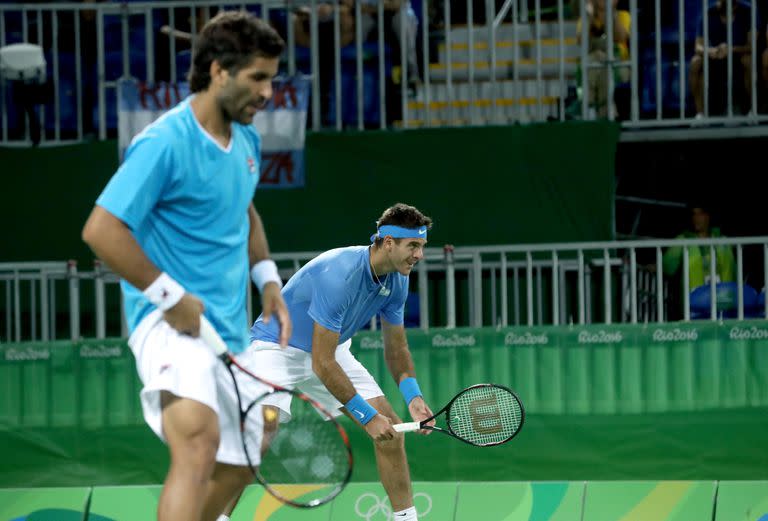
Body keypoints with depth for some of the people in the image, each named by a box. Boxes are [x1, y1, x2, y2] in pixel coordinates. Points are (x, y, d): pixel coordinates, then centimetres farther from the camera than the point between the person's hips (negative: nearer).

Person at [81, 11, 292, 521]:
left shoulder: (246, 140, 12)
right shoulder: (164, 144, -16)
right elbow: (101, 230, -20)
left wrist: (267, 278, 17)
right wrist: (170, 297, -20)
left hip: (230, 328, 9)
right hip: (171, 324, -9)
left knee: (238, 464, 16)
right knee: (200, 440, -32)